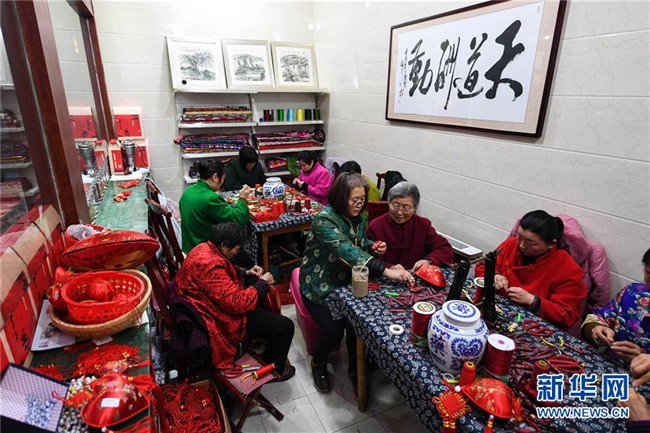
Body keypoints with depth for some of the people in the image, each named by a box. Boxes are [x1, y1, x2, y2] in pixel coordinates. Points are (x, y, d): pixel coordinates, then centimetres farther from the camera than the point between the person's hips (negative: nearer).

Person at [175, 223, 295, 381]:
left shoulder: (204, 248, -1)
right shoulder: (211, 265, -33)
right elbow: (237, 303, -32)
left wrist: (246, 273, 5)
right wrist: (262, 284, -18)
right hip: (223, 321, -11)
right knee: (285, 326, -8)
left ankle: (268, 355, 36)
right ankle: (276, 370, 18)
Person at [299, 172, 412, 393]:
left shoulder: (358, 217, 0)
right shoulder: (324, 219, -25)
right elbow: (347, 251, -38)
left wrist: (373, 246, -8)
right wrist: (386, 270, -44)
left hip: (346, 282, 5)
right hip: (320, 286, -5)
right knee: (333, 329, -22)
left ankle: (355, 368, 12)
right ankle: (318, 364, 13)